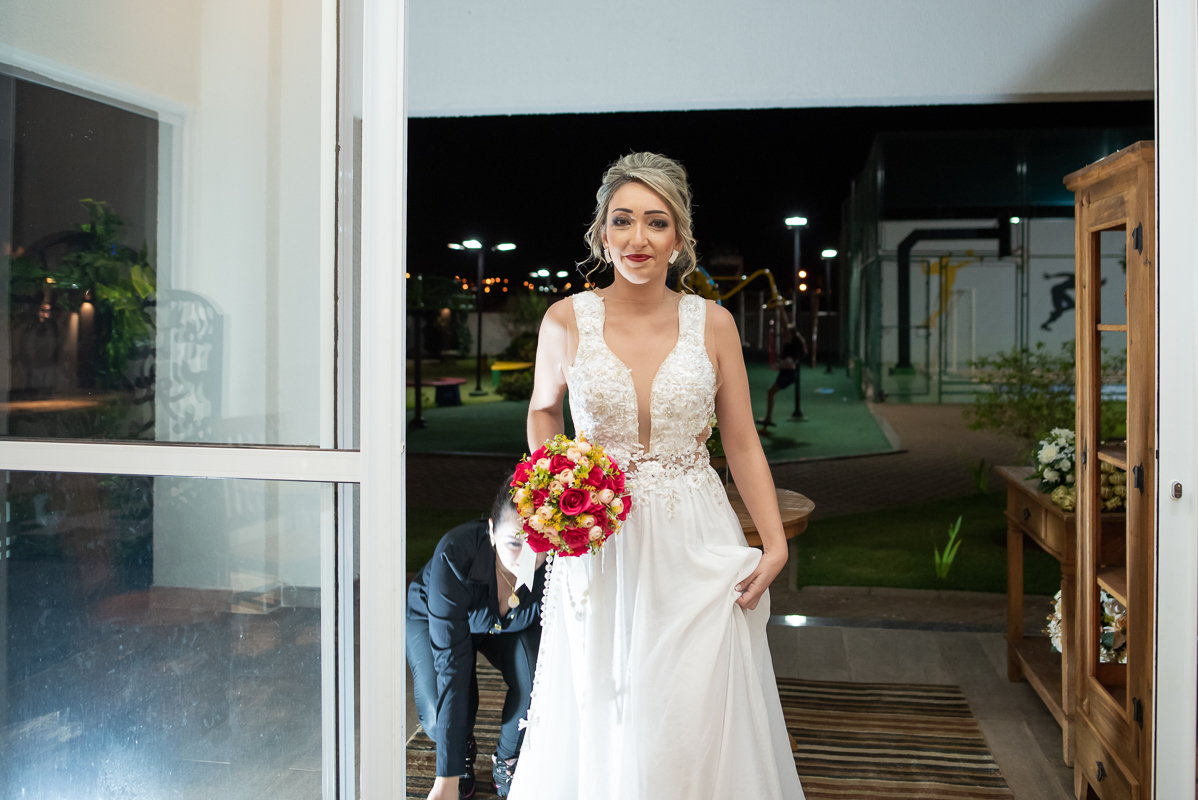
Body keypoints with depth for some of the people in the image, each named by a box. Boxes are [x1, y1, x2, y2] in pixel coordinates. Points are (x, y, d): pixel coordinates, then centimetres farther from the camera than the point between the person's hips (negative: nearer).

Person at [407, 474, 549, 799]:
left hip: (510, 626, 2)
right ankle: (462, 751, 12)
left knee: (539, 681, -28)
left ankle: (507, 760, 4)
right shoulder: (455, 552, -42)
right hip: (433, 618, -2)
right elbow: (450, 662, -40)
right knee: (439, 719, -26)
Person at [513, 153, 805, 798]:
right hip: (600, 549, 0)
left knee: (696, 725, 5)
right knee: (598, 726, 9)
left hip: (695, 550, 0)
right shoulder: (567, 320, -2)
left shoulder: (712, 323, -1)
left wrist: (775, 545, -6)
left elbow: (743, 444, 3)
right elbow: (542, 411, 15)